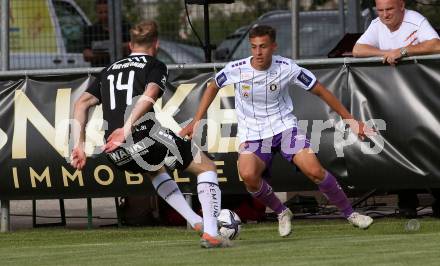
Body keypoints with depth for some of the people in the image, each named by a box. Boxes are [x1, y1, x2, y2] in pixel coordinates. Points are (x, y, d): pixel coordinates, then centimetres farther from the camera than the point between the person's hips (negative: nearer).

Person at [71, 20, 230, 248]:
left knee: (155, 171, 39)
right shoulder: (155, 67, 7)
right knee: (206, 168, 13)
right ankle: (211, 234, -1)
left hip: (117, 155, 6)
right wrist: (127, 129, -24)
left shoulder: (108, 71, 25)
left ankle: (196, 222, 30)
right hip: (146, 138, -6)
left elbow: (82, 104, 14)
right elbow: (149, 95, -14)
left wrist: (79, 145, 10)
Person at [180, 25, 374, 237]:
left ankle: (349, 213, 0)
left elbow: (320, 91, 0)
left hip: (284, 126, 0)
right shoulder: (236, 70, -11)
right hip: (252, 135, 0)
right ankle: (281, 213, -3)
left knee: (314, 170, -21)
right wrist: (196, 122, 10)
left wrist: (350, 120, 3)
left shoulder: (287, 68, -12)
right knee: (248, 175, -30)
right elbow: (213, 87, 12)